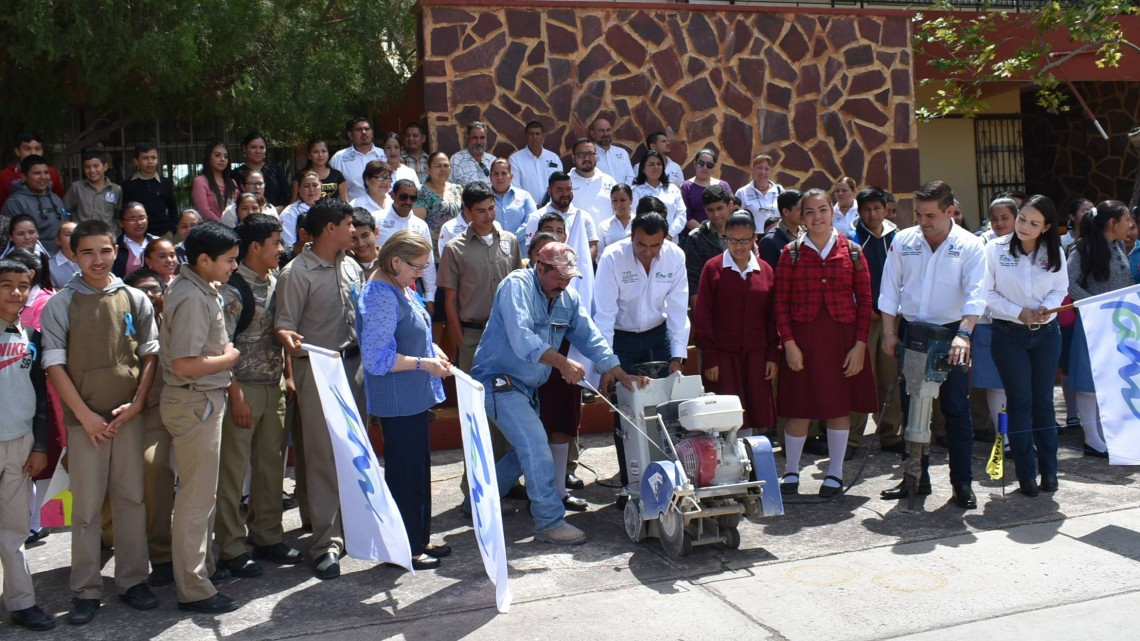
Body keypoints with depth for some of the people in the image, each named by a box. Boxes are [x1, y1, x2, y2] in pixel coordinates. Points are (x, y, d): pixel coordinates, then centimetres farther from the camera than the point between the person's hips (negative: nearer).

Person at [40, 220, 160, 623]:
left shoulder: (134, 299, 4)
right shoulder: (60, 305, -2)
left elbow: (150, 353, 7)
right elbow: (54, 364, -3)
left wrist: (136, 403, -4)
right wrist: (85, 414, -8)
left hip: (129, 416, 2)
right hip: (84, 419, -2)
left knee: (131, 498, 7)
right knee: (86, 505, 3)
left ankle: (132, 580, 18)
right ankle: (85, 591, 12)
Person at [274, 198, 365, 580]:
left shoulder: (352, 268, 13)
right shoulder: (296, 273, -8)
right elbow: (284, 324, -13)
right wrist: (289, 340, -34)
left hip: (354, 363, 6)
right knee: (323, 455, -5)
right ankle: (327, 542, 0)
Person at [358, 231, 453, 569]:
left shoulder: (404, 290, 10)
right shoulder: (381, 296, -19)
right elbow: (377, 358, -23)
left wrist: (434, 350, 5)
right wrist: (424, 363, -22)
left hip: (416, 397, 10)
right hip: (397, 402, -10)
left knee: (420, 468, 17)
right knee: (404, 471, 1)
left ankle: (420, 539, 30)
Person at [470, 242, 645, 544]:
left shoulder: (569, 299, 4)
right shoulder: (517, 285, -18)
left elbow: (590, 339, 3)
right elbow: (521, 339, -32)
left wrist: (622, 375, -7)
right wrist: (562, 363, -42)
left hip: (526, 386, 9)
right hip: (497, 380, -9)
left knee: (529, 450, 16)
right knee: (536, 444, -17)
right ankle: (550, 521, -9)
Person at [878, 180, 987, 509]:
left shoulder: (970, 246, -6)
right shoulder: (903, 241, 2)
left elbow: (975, 294, -16)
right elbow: (889, 290, 6)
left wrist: (963, 334, -29)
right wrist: (889, 332, 0)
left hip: (951, 334, -3)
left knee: (956, 409, -1)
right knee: (912, 408, 9)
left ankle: (962, 482, 8)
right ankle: (917, 478, 19)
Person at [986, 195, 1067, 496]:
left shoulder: (1055, 253, 0)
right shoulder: (995, 249, -9)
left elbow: (1060, 289, 7)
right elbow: (987, 293, -7)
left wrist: (1046, 308, -13)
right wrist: (1018, 312, -16)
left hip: (1046, 333, 3)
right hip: (1009, 334, -2)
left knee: (1043, 401, 8)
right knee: (1020, 402, 0)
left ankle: (1049, 469, 17)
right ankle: (1027, 473, 7)